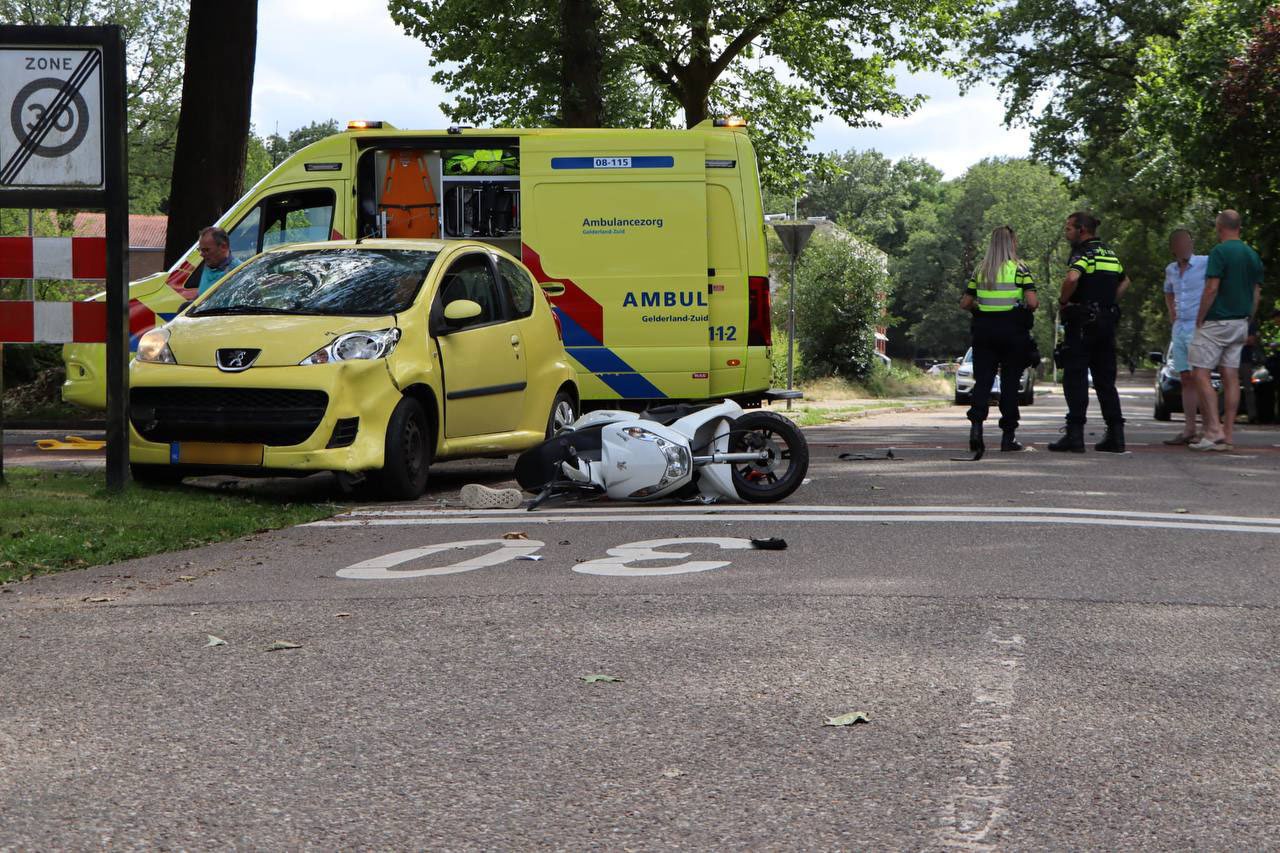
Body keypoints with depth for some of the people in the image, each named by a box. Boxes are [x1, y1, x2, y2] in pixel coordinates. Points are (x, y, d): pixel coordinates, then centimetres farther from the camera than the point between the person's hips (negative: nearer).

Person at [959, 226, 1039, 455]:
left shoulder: (980, 271, 8)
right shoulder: (1019, 269, -4)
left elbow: (965, 303, 8)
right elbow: (1032, 302, -13)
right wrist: (1032, 307, 8)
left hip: (984, 330, 3)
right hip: (1013, 331, -3)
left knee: (982, 380, 3)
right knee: (1010, 382, 5)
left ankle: (976, 423, -19)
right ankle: (1008, 436, 7)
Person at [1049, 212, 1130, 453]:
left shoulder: (1083, 253, -10)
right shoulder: (1110, 254, 16)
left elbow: (1072, 278, -30)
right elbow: (1125, 281, 31)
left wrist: (1062, 301, -14)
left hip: (1083, 323, -8)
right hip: (1107, 322, 8)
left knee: (1075, 379, -4)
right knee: (1105, 380, 11)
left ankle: (1075, 434, -7)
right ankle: (1115, 435, 9)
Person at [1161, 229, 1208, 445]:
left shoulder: (1206, 263, -7)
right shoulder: (1171, 270, 14)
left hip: (1199, 328, -7)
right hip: (1179, 328, 7)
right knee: (1186, 381, 7)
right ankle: (1189, 430, 10)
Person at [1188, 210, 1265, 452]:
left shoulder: (1220, 252, -13)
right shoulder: (1253, 255, 11)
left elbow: (1211, 288, -18)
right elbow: (1257, 294, 13)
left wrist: (1199, 319, -10)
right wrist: (1247, 322, 19)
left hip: (1216, 322, -7)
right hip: (1240, 324, 7)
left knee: (1201, 373, -4)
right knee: (1231, 377, 7)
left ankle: (1214, 430, -14)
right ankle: (1227, 436, 7)